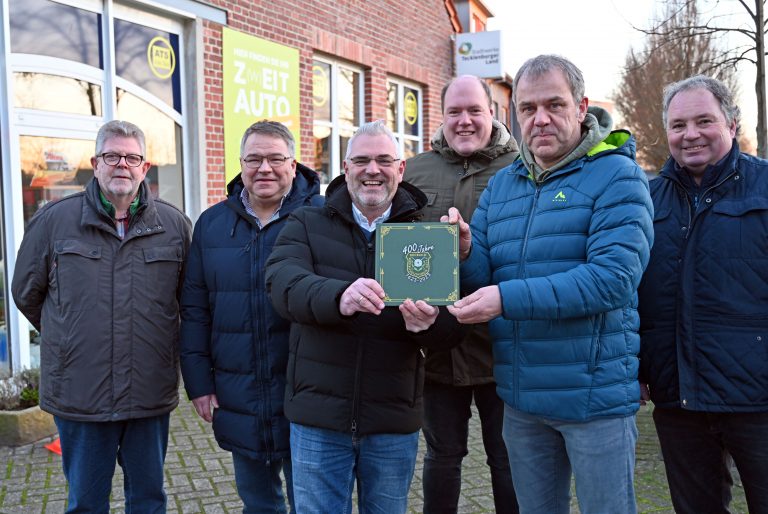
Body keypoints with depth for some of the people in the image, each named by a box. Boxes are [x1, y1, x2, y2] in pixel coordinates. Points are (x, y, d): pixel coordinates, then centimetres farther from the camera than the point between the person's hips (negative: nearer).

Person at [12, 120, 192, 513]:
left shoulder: (175, 225, 1)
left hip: (151, 393, 1)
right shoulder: (54, 220, -1)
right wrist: (66, 339, 12)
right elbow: (27, 293, 9)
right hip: (79, 393, -1)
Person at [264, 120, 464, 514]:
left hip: (395, 421, 1)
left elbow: (453, 328, -3)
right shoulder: (306, 225, 3)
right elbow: (284, 283, -17)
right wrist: (339, 297, -39)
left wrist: (429, 323, -28)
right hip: (318, 413, 0)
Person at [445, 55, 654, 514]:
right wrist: (465, 252, -17)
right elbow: (482, 279, 6)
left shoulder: (616, 176, -9)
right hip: (522, 398, 6)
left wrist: (509, 299, -27)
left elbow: (615, 277, -23)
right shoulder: (502, 185, 9)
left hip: (595, 396, -5)